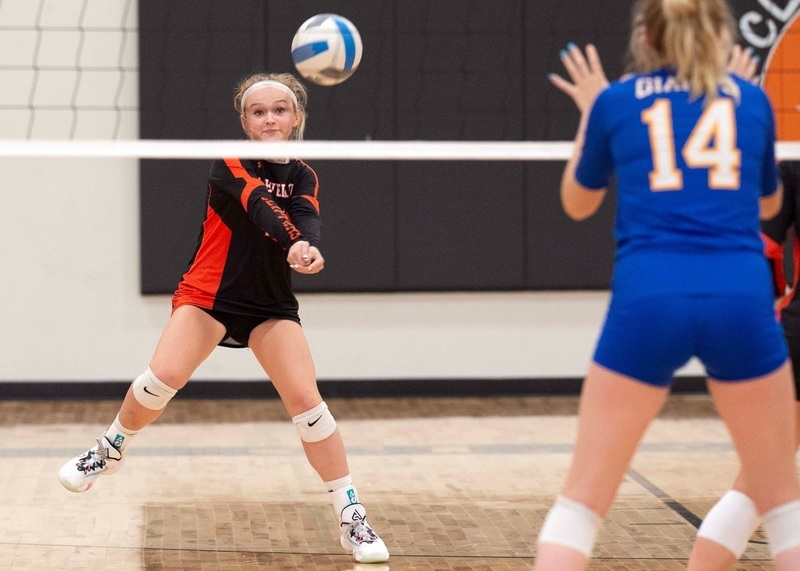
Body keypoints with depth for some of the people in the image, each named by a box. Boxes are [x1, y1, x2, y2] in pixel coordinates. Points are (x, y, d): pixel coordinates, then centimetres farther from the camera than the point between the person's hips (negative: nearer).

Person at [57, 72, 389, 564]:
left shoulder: (303, 176, 2)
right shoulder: (231, 167, -9)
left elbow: (307, 219, -20)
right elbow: (258, 206, -31)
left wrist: (307, 247, -45)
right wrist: (293, 242, -52)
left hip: (272, 305, 3)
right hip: (209, 294, -2)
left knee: (307, 400, -12)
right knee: (162, 379, -21)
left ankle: (353, 519, -6)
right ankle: (110, 452, 10)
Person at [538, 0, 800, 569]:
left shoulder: (616, 101, 12)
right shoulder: (750, 98, 15)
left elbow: (577, 203, 27)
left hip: (648, 301, 0)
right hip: (741, 299, 1)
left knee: (584, 495, 8)